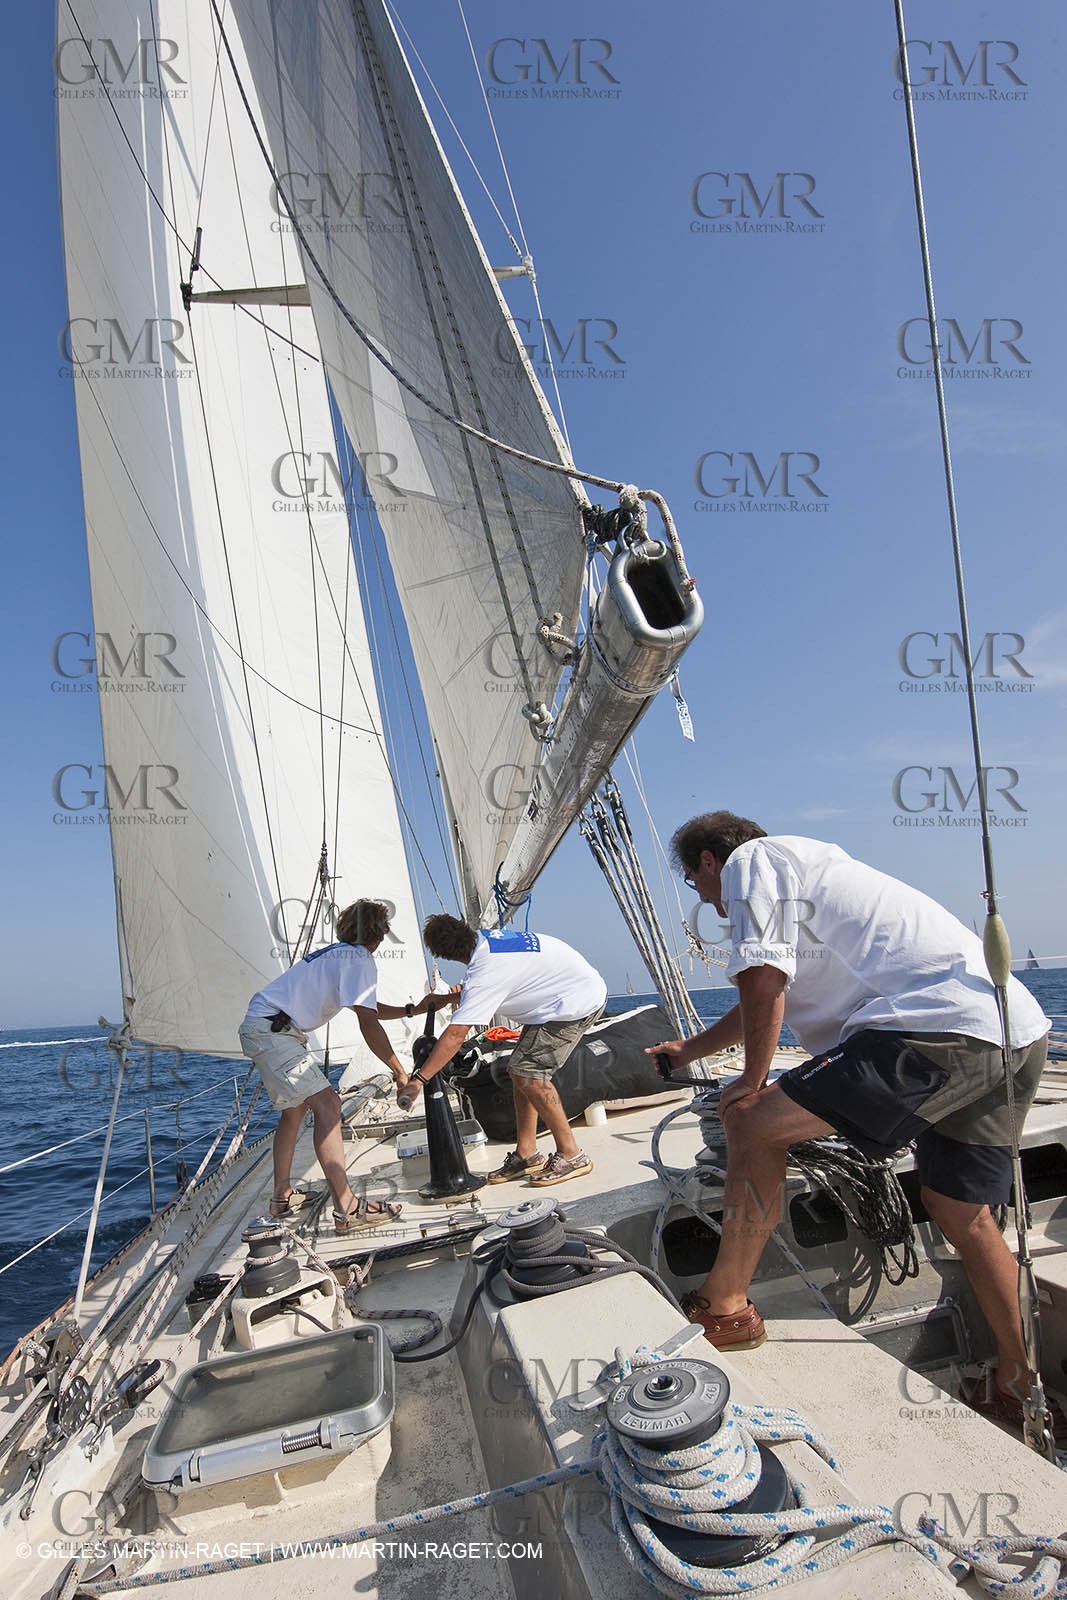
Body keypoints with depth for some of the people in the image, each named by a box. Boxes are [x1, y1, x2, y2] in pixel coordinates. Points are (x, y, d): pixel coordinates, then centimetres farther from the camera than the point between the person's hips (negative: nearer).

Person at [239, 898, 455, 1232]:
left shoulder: (339, 953, 19)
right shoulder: (360, 959, -10)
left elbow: (367, 1007, 28)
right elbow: (368, 1024, -17)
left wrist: (413, 1010, 26)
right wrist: (400, 1073, -12)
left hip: (265, 1028, 11)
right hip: (271, 1029, -11)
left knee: (296, 1107, 22)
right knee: (327, 1103, -17)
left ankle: (282, 1197, 34)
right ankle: (347, 1209, -21)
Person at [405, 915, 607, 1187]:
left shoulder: (484, 974, -28)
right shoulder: (485, 938, -2)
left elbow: (455, 1035, -30)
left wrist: (417, 1080, -26)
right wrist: (452, 996, 20)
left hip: (578, 1001, -10)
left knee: (528, 1072, -15)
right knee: (520, 1069, 7)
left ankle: (571, 1156, -4)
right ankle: (526, 1154, 13)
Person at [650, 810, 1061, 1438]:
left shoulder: (751, 858, 3)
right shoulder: (802, 862, 31)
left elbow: (763, 983, -11)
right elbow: (768, 1001, 42)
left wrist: (753, 1084, 3)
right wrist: (690, 1049, 53)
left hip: (944, 1023, -11)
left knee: (754, 1123, -7)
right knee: (962, 1213, 23)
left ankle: (723, 1309, 5)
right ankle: (1022, 1393, 34)